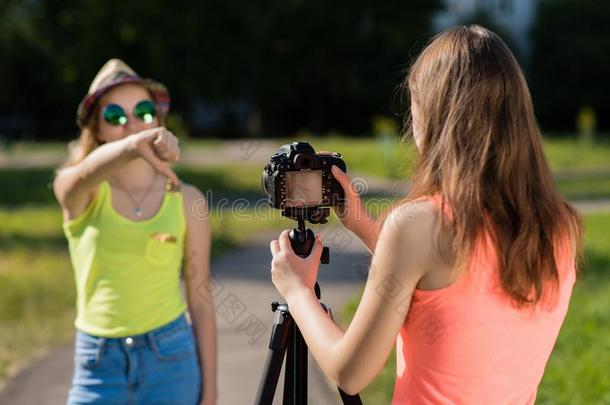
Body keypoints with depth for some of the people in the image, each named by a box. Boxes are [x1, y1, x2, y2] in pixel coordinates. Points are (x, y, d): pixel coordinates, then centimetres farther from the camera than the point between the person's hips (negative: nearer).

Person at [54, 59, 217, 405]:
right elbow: (84, 174, -29)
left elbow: (201, 301, 2)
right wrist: (134, 146, -51)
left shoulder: (187, 200, 0)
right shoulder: (76, 192, -3)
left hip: (172, 362, 0)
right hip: (98, 363, 0)